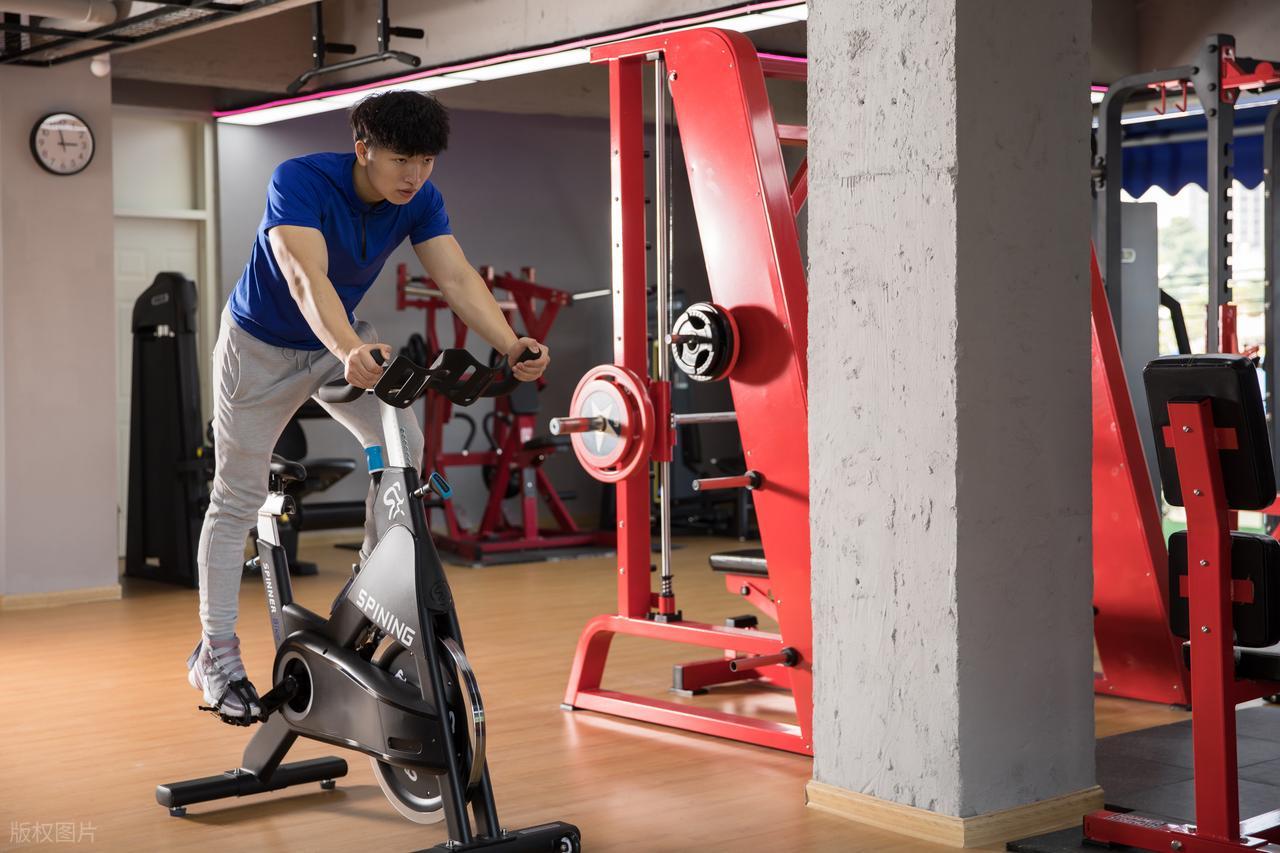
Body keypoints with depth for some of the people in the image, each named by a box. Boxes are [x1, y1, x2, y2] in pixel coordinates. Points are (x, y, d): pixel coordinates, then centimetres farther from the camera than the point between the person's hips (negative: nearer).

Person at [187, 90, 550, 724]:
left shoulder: (419, 198, -16)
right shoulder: (300, 180, -32)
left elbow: (456, 277, -25)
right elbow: (306, 277, -46)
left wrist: (510, 346, -41)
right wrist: (349, 351, -64)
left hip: (345, 340, 5)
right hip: (263, 345, -5)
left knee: (403, 447, -13)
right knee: (237, 498, 0)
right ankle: (215, 654, 9)